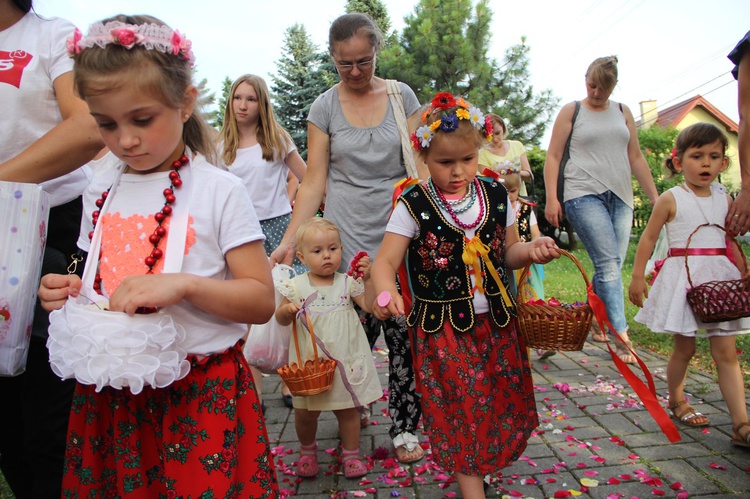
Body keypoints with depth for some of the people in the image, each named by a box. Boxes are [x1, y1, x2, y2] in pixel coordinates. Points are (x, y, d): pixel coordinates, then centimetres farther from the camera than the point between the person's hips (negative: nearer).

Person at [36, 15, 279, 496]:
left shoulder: (220, 191, -10)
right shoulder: (103, 194, 7)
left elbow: (261, 301, -13)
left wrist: (183, 284, -26)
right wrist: (70, 293, 0)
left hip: (199, 395, -5)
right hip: (109, 392, 5)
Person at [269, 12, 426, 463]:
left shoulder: (402, 95, 6)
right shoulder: (324, 107, 3)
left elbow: (420, 166, 7)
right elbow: (314, 182, 1)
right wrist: (290, 240, -7)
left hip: (399, 232, 1)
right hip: (348, 237, 0)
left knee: (404, 332, -1)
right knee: (357, 330, -2)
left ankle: (404, 426, 17)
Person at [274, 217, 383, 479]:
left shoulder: (348, 282, -2)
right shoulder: (296, 286, -4)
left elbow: (370, 306, -8)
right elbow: (281, 319, 2)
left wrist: (367, 278, -18)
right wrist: (286, 310, -20)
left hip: (344, 360, 0)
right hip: (310, 362, 0)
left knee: (348, 409, 13)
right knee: (305, 413, 13)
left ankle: (351, 454, 34)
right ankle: (307, 450, 41)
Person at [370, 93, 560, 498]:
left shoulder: (495, 195, 2)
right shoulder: (414, 205, -11)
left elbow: (507, 253, 13)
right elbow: (385, 260, -16)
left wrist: (531, 250, -9)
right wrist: (385, 291, -36)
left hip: (497, 321, 5)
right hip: (443, 327, -4)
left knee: (503, 400, 16)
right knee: (463, 408, 1)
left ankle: (482, 462, 43)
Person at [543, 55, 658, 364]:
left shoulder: (623, 112, 17)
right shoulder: (572, 111, 6)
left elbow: (636, 158, 19)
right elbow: (553, 156, 1)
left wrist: (655, 197, 14)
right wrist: (551, 198, -9)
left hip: (620, 197, 5)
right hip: (584, 195, -5)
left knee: (610, 267, 4)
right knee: (608, 264, -15)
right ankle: (622, 338, -16)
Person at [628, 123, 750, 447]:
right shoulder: (671, 199, -5)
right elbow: (648, 238, -3)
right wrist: (637, 276, -6)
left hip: (721, 279, 4)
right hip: (683, 278, -4)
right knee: (685, 348, 6)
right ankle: (676, 400, 30)